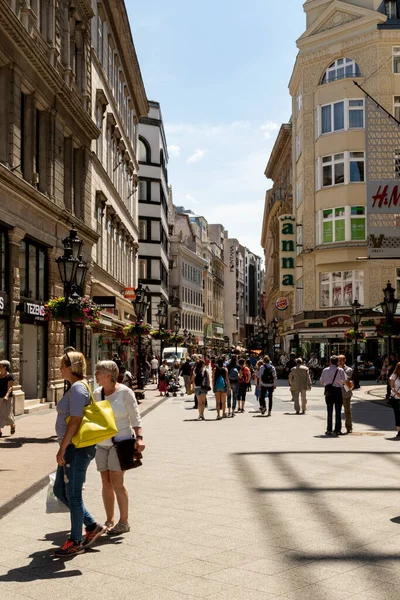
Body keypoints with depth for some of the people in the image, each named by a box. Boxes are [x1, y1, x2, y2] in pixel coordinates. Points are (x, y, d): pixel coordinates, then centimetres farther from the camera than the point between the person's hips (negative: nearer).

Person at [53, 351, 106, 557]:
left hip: (76, 448, -10)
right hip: (72, 448, 10)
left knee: (73, 494, 0)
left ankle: (75, 542, 12)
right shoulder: (76, 387, 15)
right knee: (60, 490, 15)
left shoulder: (77, 388, -16)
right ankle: (92, 526, 23)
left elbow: (75, 420, -23)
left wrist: (62, 448, -21)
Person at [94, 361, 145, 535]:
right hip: (101, 444, 5)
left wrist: (139, 437, -19)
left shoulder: (125, 392, -9)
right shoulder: (96, 393, 6)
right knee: (106, 483, 8)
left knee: (117, 483, -7)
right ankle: (109, 521, 18)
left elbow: (135, 417, -9)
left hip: (120, 442, -5)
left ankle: (124, 522, 3)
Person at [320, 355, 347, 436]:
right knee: (338, 411, 5)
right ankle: (337, 430, 5)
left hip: (328, 391, 2)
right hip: (338, 391, -2)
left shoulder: (325, 370, -1)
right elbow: (344, 381, -10)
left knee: (329, 411, 7)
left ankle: (329, 430, 7)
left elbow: (321, 381, 5)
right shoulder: (340, 370, -7)